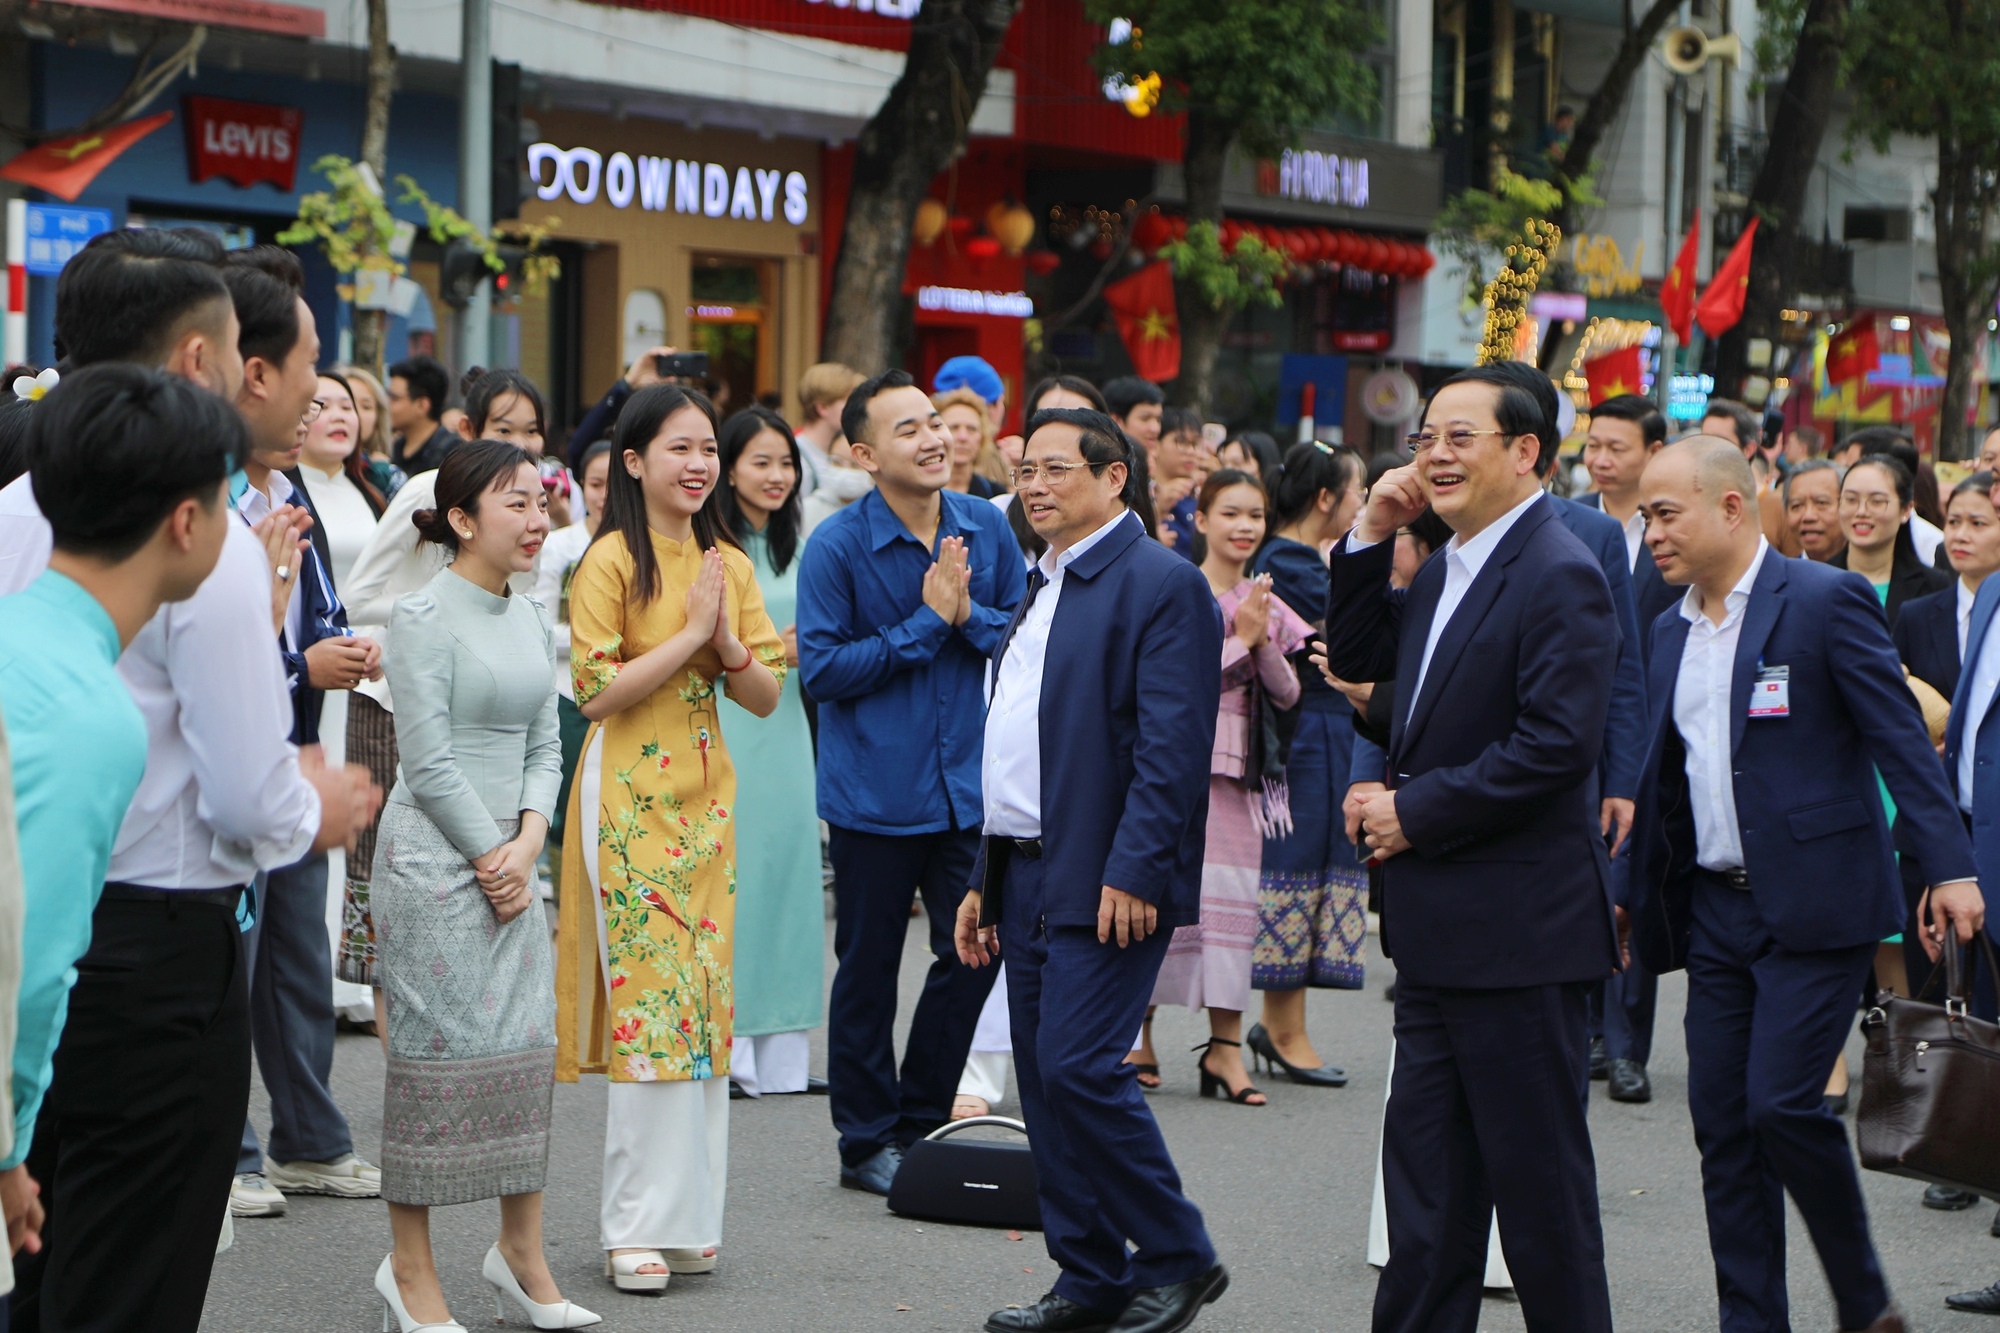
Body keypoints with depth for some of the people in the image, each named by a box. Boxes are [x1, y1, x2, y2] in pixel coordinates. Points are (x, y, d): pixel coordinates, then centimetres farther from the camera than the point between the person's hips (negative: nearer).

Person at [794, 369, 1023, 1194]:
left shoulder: (987, 528, 2)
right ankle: (866, 1142, 18)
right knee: (868, 969, 6)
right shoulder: (837, 546, -11)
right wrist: (926, 622, -16)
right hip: (874, 794, -4)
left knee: (974, 954, 6)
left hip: (968, 783, 4)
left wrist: (969, 614, -14)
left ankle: (921, 1124, 23)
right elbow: (822, 668, -13)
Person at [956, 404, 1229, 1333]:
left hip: (1106, 882, -9)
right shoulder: (1042, 588, 18)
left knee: (1078, 1066, -14)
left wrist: (1132, 872, -23)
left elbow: (1172, 746, -17)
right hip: (1027, 874, 9)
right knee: (1044, 1081, 9)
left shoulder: (1162, 584, -10)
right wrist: (985, 880, 19)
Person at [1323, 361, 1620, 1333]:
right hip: (1440, 931, 9)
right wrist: (1371, 539, 6)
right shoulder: (1447, 570, 13)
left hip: (1520, 931, -9)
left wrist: (1414, 813, -17)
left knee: (1538, 1173, 1)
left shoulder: (1558, 575, -16)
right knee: (1424, 1177, 14)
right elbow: (1354, 659, 20)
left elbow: (1555, 747, -23)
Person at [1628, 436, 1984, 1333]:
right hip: (1715, 912, 7)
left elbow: (1901, 738, -10)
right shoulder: (1672, 631, 14)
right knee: (1722, 1125, 4)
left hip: (1813, 905, -7)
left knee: (1780, 1105, -13)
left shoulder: (1826, 601, -7)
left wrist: (1951, 867, -17)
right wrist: (1635, 892, 18)